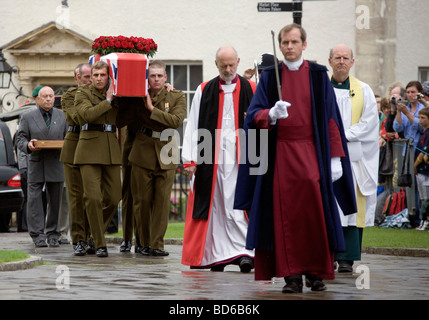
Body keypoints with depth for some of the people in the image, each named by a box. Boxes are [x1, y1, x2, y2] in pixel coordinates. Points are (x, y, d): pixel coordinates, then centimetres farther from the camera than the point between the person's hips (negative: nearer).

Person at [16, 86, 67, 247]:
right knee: (34, 200, -7)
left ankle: (53, 235, 12)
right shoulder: (28, 117, 7)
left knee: (55, 200, 3)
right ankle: (38, 236, -5)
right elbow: (20, 139, 3)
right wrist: (28, 145, -19)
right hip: (36, 164, -1)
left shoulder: (62, 116, 12)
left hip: (56, 165, 1)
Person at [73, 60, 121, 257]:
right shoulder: (82, 94, 3)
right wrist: (107, 101, -10)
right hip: (89, 149, -4)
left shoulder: (115, 96, 16)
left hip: (111, 150, 5)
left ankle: (94, 234, 23)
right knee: (93, 197, -12)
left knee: (113, 198, 1)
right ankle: (99, 244, -6)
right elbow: (88, 114, -15)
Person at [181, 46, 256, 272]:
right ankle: (217, 255, 6)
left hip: (241, 158, -1)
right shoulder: (204, 91, 10)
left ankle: (244, 252, -12)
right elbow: (193, 126, 7)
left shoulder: (250, 90, 7)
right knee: (216, 204, 2)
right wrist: (189, 159, -1)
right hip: (211, 158, 2)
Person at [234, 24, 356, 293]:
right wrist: (271, 114, -22)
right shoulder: (270, 77, 9)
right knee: (285, 215, -5)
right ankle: (292, 276, -2)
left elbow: (331, 119, 6)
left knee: (315, 210, -10)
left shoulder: (318, 76, 7)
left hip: (311, 152, -1)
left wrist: (335, 157, -2)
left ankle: (316, 272, -2)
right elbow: (254, 115, 1)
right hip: (280, 153, 1)